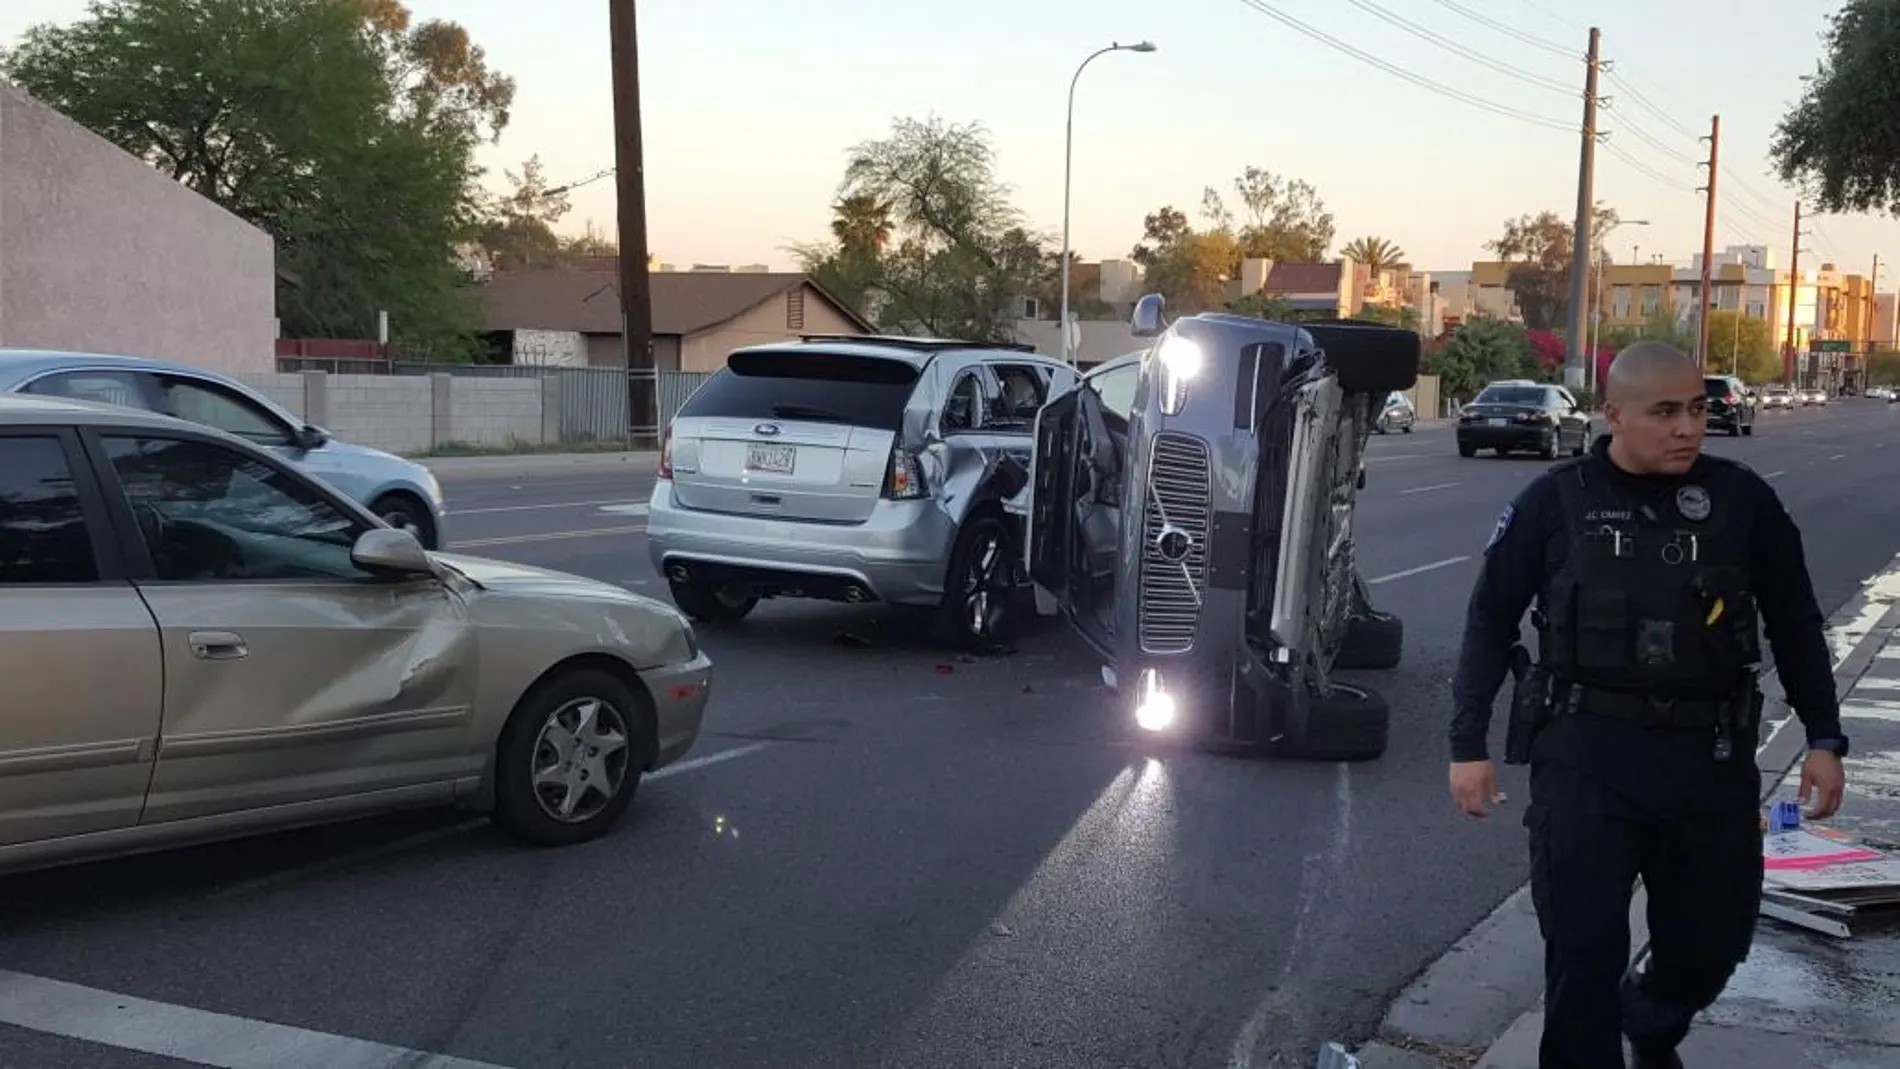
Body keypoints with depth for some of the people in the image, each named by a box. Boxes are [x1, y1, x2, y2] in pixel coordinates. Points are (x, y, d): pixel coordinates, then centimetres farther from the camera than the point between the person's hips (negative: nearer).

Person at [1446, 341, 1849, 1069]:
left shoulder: (1741, 499, 2)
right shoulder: (1556, 502, -2)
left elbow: (1795, 625, 10)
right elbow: (1490, 623, 3)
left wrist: (1823, 739, 5)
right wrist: (1469, 745, -1)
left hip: (1710, 758, 2)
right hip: (1585, 756, -2)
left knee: (1713, 939, 14)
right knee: (1583, 952, 0)